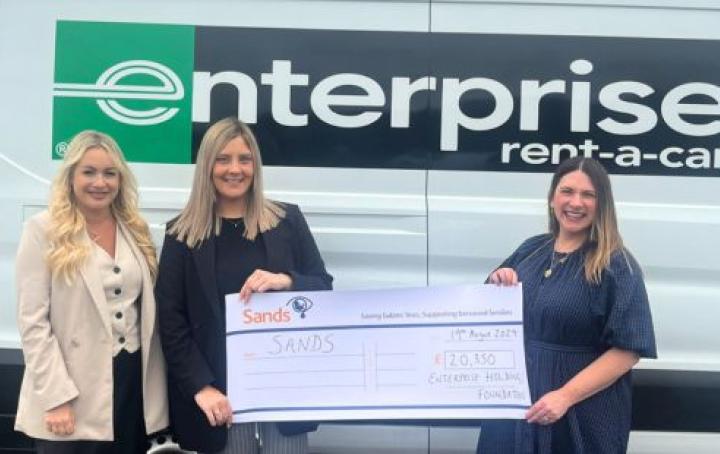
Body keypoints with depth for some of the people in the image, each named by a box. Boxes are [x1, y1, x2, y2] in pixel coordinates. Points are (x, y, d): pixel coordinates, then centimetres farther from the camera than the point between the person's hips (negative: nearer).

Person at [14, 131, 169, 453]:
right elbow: (32, 321, -9)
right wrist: (56, 398, -15)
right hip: (74, 400, -4)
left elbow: (149, 314, 12)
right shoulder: (44, 230, -5)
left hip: (135, 383, 5)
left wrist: (156, 389, 8)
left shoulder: (136, 230, 10)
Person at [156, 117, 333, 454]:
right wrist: (201, 386, -9)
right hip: (220, 386, -1)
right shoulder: (183, 234, 3)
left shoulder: (287, 221, 5)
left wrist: (287, 281, -15)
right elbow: (170, 320, 1)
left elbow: (325, 290, 6)